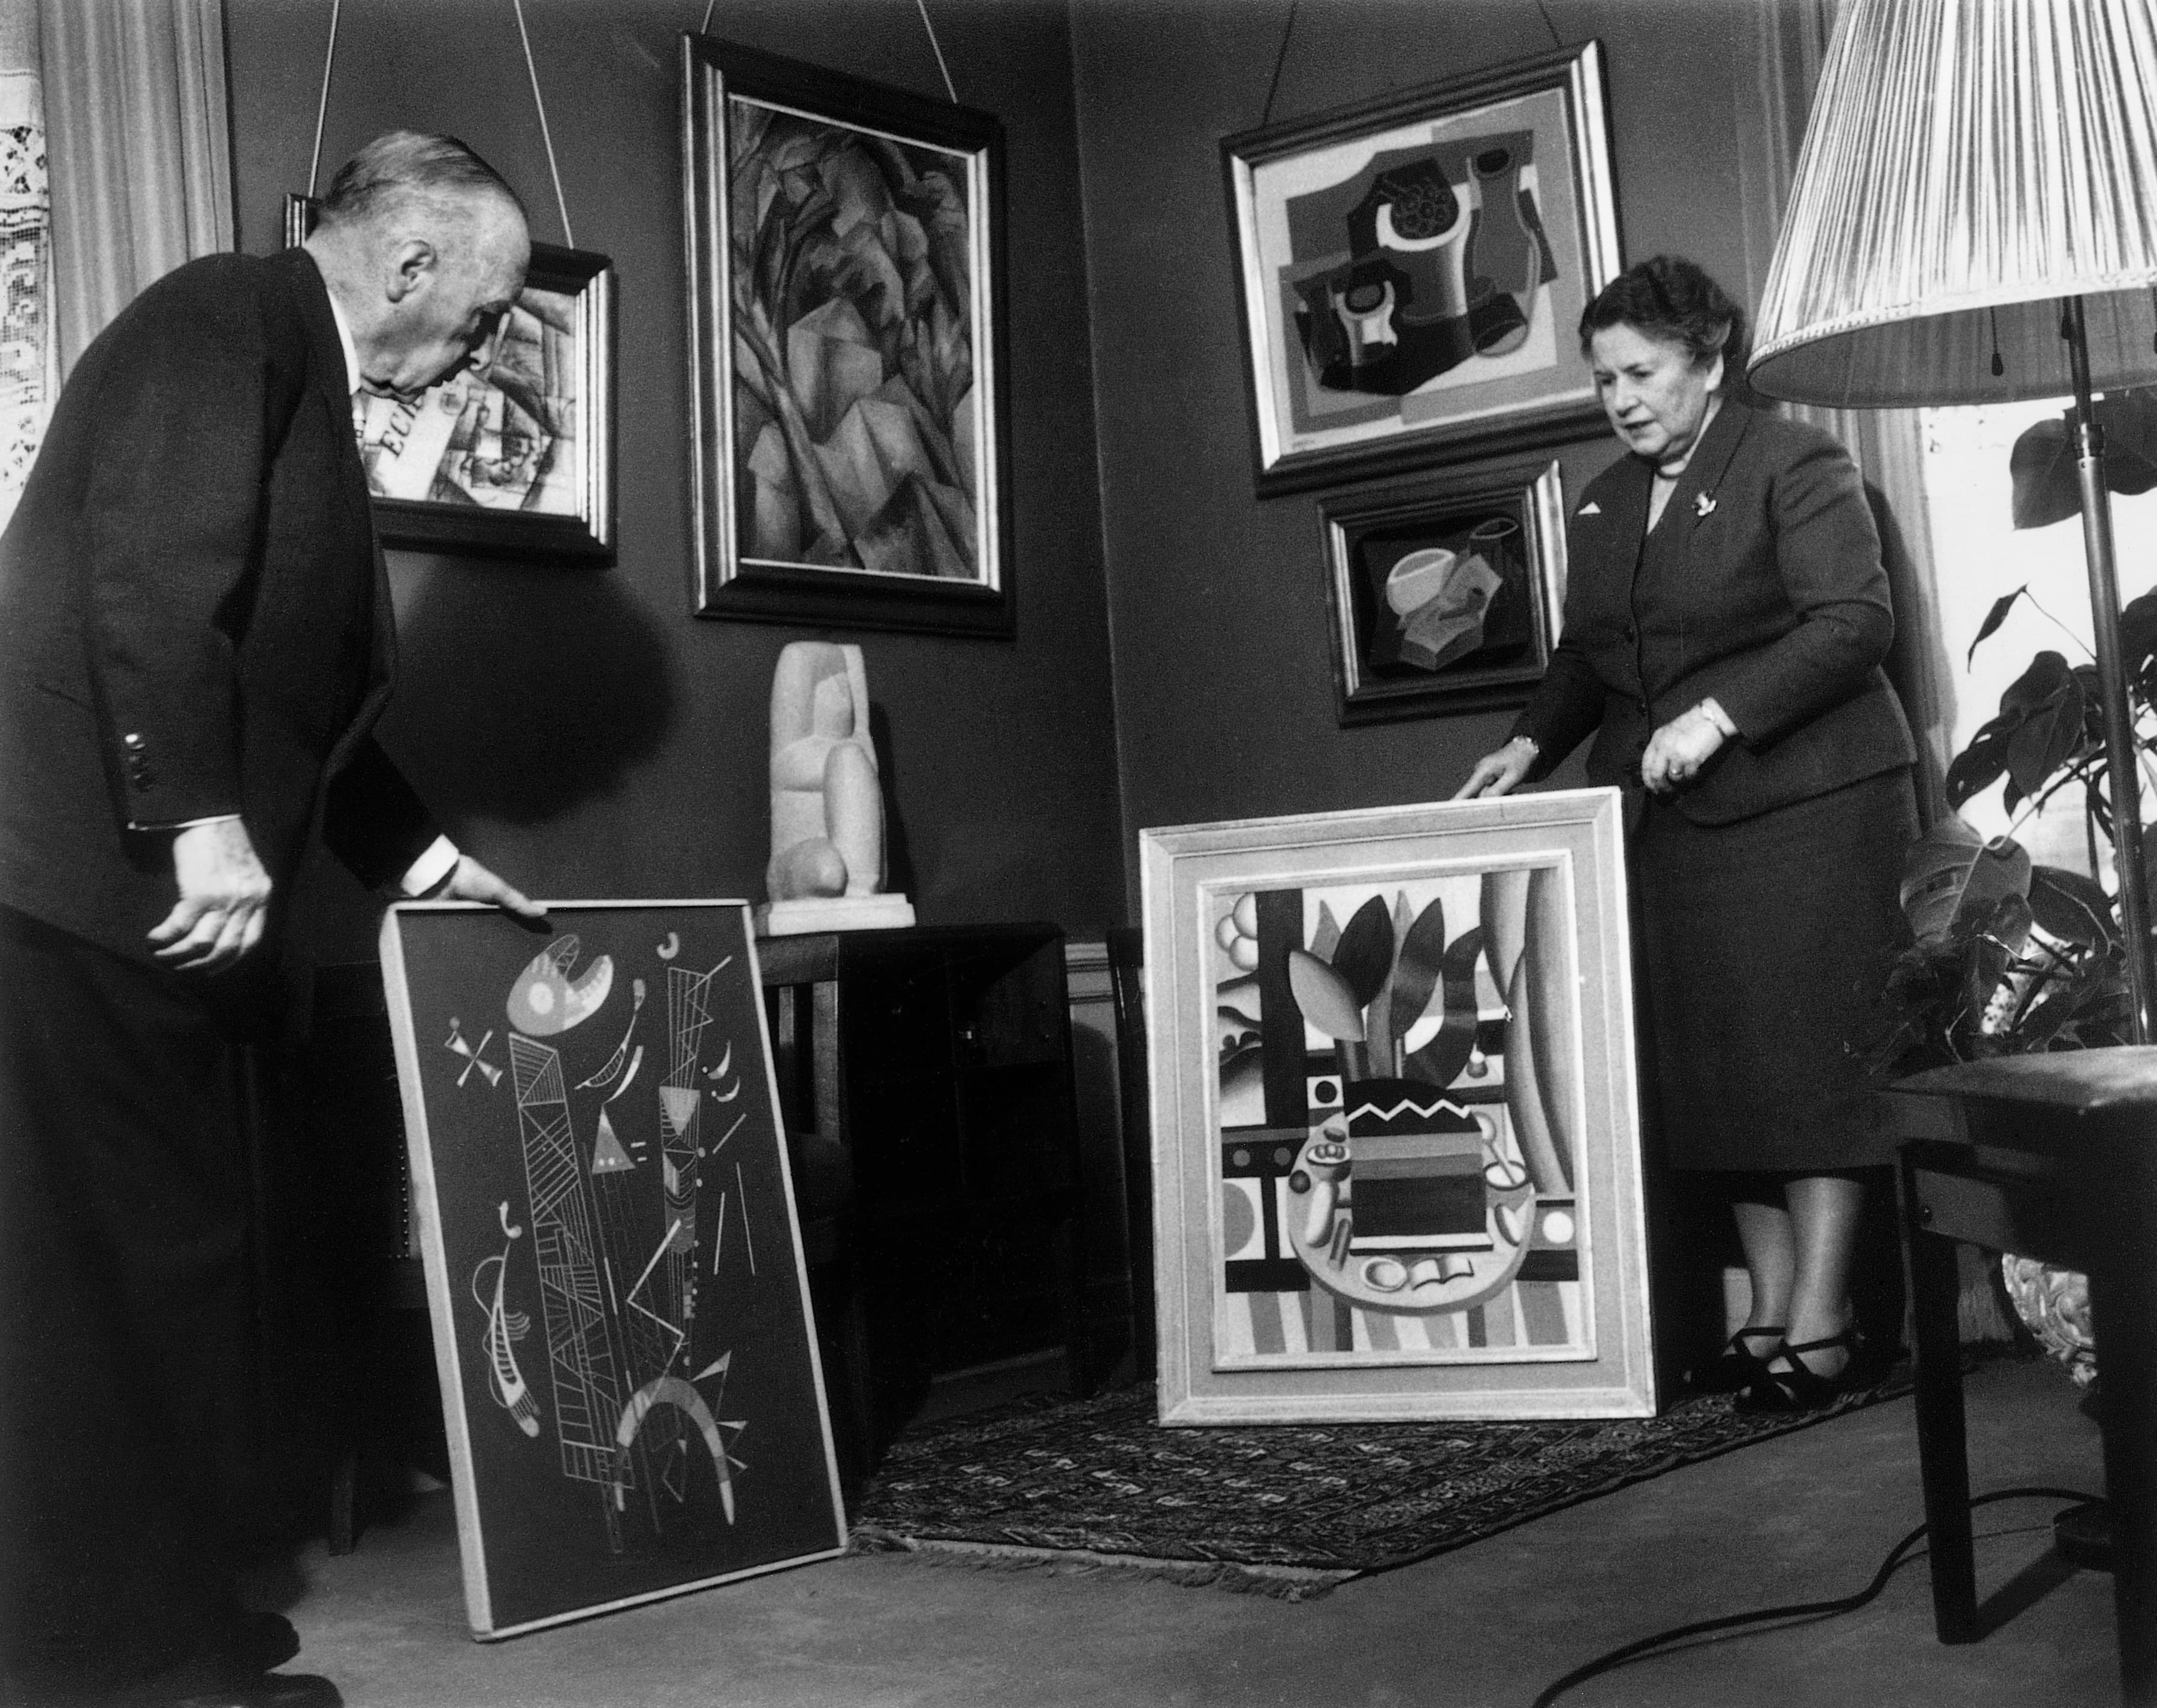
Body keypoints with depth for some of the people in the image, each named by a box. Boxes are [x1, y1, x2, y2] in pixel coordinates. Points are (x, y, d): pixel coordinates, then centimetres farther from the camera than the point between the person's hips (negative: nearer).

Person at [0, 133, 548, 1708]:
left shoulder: (299, 367, 23)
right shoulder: (232, 315, -5)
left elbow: (289, 685, 27)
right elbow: (154, 571, -19)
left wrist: (420, 856, 27)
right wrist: (204, 820, -25)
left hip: (143, 900, 10)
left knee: (161, 1263, 11)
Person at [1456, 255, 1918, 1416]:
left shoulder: (1798, 466, -4)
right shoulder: (1603, 502, 17)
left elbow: (1853, 622, -14)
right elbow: (1584, 653, 23)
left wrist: (1722, 713, -22)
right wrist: (1532, 744, 6)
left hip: (1803, 806, -6)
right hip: (1669, 825, 7)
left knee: (1809, 1060, -6)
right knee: (1716, 1074, 4)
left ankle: (1819, 1330, -2)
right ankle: (1769, 1316, 12)